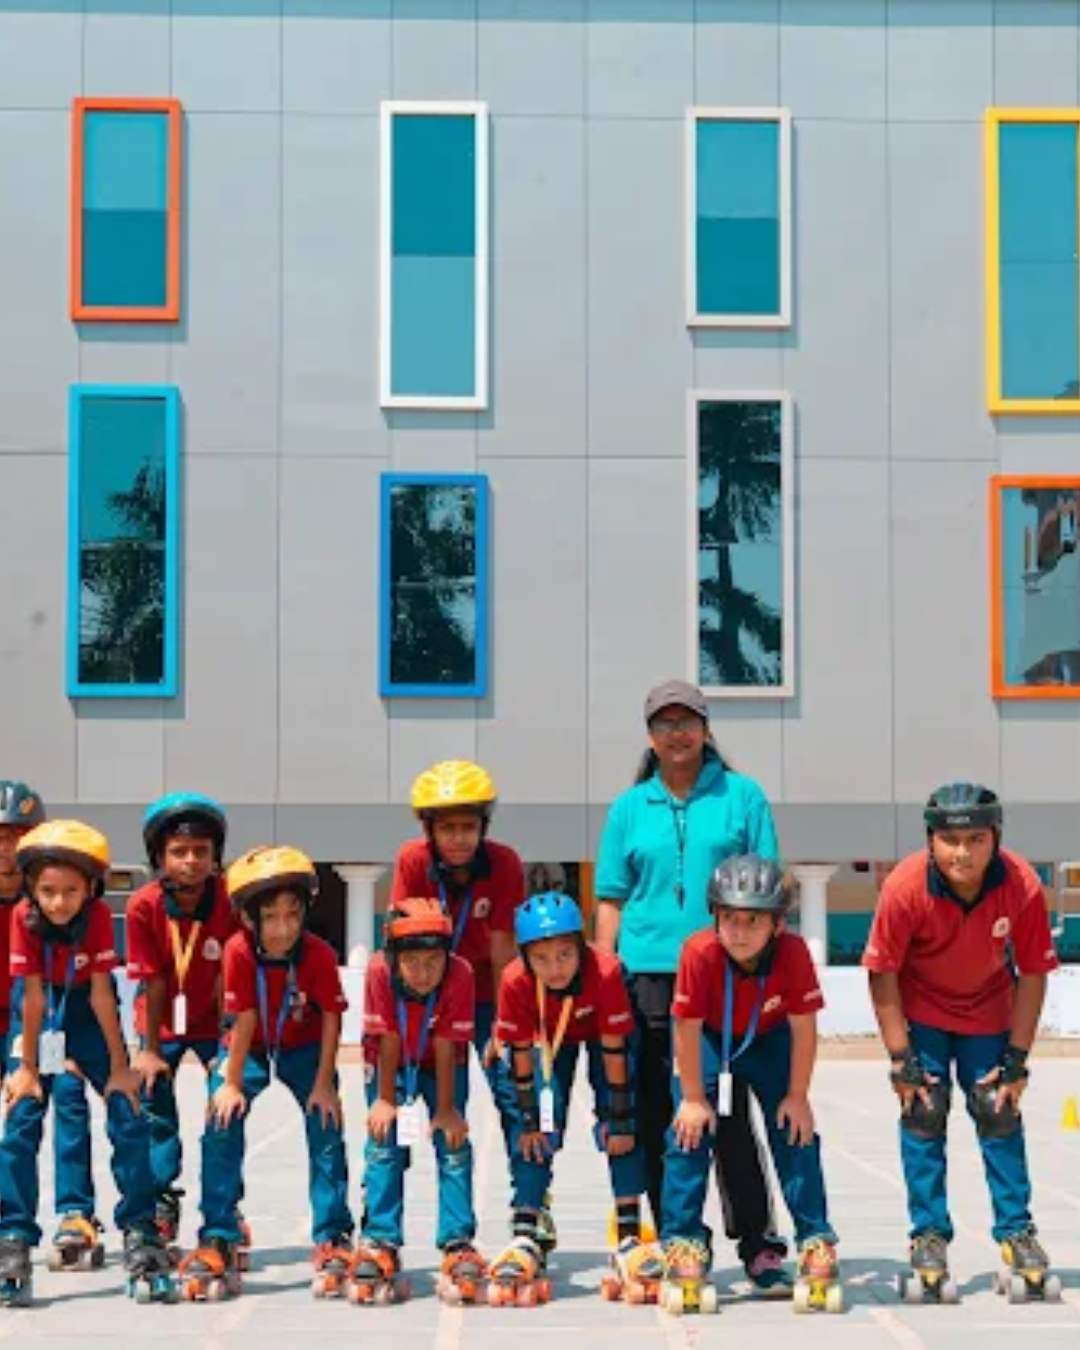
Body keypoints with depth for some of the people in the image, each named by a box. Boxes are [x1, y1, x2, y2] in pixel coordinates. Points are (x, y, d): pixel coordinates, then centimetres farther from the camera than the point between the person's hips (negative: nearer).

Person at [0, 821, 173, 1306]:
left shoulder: (98, 916, -24)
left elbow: (101, 993, -21)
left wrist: (119, 1066, -17)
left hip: (87, 1011, 0)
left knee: (129, 1117, -8)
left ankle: (140, 1236, 0)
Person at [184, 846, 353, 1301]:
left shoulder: (319, 955, -26)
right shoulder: (240, 951, -27)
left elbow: (331, 1019, -17)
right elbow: (244, 1021, -22)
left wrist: (324, 1084, -15)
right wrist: (232, 1083, -18)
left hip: (304, 1049, 0)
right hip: (249, 1048, 0)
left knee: (326, 1128, -13)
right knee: (222, 1123, -15)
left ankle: (334, 1243, -3)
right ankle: (218, 1241, -5)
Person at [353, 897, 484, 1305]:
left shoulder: (459, 974, -31)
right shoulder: (379, 970, -31)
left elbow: (445, 1046, -25)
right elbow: (388, 1041, -23)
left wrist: (446, 1108, -20)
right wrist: (385, 1101, -17)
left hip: (441, 1065, 0)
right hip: (390, 1065, 0)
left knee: (454, 1144, -9)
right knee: (384, 1144, -10)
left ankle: (458, 1247, -6)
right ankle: (379, 1245, -4)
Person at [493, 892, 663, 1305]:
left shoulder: (604, 972, -39)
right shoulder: (515, 981, -34)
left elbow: (613, 1049, -29)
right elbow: (521, 1053, -21)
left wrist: (619, 1116, -23)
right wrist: (529, 1119, -16)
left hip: (601, 1033, -1)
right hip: (548, 1038, 2)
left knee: (622, 1129, -13)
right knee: (537, 1133, -9)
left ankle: (630, 1239, -9)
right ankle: (525, 1240, -4)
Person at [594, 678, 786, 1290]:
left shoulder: (742, 796, 6)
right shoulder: (628, 808, 12)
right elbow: (612, 900, 12)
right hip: (648, 974, 3)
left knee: (730, 1113, -5)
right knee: (658, 1118, 5)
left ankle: (760, 1245, 2)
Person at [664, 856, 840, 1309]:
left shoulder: (793, 952, -32)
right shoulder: (700, 952, -35)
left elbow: (803, 1027, -21)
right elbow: (687, 1028, -25)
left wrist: (797, 1096, -15)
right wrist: (692, 1098, -17)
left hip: (769, 1038, 1)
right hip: (709, 1039, -1)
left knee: (795, 1134, -5)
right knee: (689, 1132, -12)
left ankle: (816, 1243, 6)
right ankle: (684, 1242, -1)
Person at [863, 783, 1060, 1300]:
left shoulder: (1022, 885, -28)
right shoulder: (905, 887, -31)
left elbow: (1032, 974, -15)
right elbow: (883, 973, -20)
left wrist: (1017, 1058, -12)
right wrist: (901, 1059, -18)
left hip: (989, 1012, 1)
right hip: (921, 1012, -1)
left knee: (1000, 1112, 0)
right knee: (923, 1112, -6)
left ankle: (1017, 1232, 13)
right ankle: (929, 1236, 5)